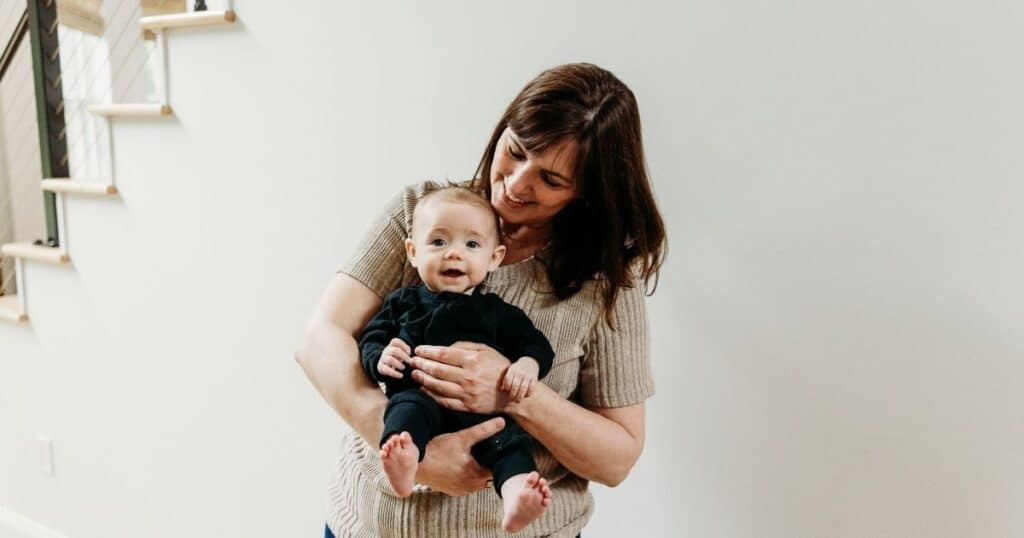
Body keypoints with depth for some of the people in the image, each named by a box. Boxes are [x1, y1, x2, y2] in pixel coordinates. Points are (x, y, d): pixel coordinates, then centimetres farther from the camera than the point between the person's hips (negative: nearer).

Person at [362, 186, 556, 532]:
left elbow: (534, 343, 15)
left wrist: (528, 365, -10)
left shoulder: (498, 312, 19)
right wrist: (380, 358, -8)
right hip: (418, 395, 0)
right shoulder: (403, 302, 21)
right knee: (407, 406, -34)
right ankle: (403, 459, -61)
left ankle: (516, 494, -50)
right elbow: (370, 338, 16)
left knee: (509, 435, -28)